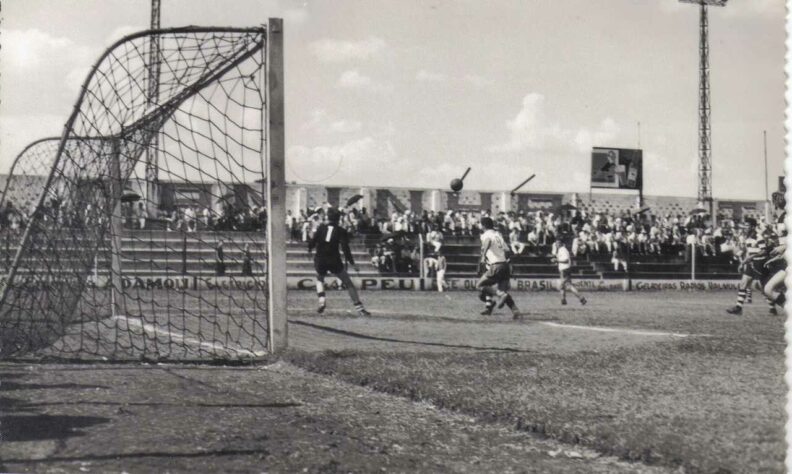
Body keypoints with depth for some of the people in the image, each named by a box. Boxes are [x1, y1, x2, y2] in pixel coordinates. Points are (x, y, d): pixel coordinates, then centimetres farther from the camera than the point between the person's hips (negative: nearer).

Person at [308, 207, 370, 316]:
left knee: (319, 279, 31)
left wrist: (309, 250, 20)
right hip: (334, 262, -2)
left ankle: (322, 300, 6)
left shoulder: (321, 228, 2)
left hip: (320, 261, 2)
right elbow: (345, 248, -10)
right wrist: (352, 263, -8)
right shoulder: (341, 231, -2)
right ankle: (359, 308, -2)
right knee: (348, 283, 7)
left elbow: (313, 241, -1)